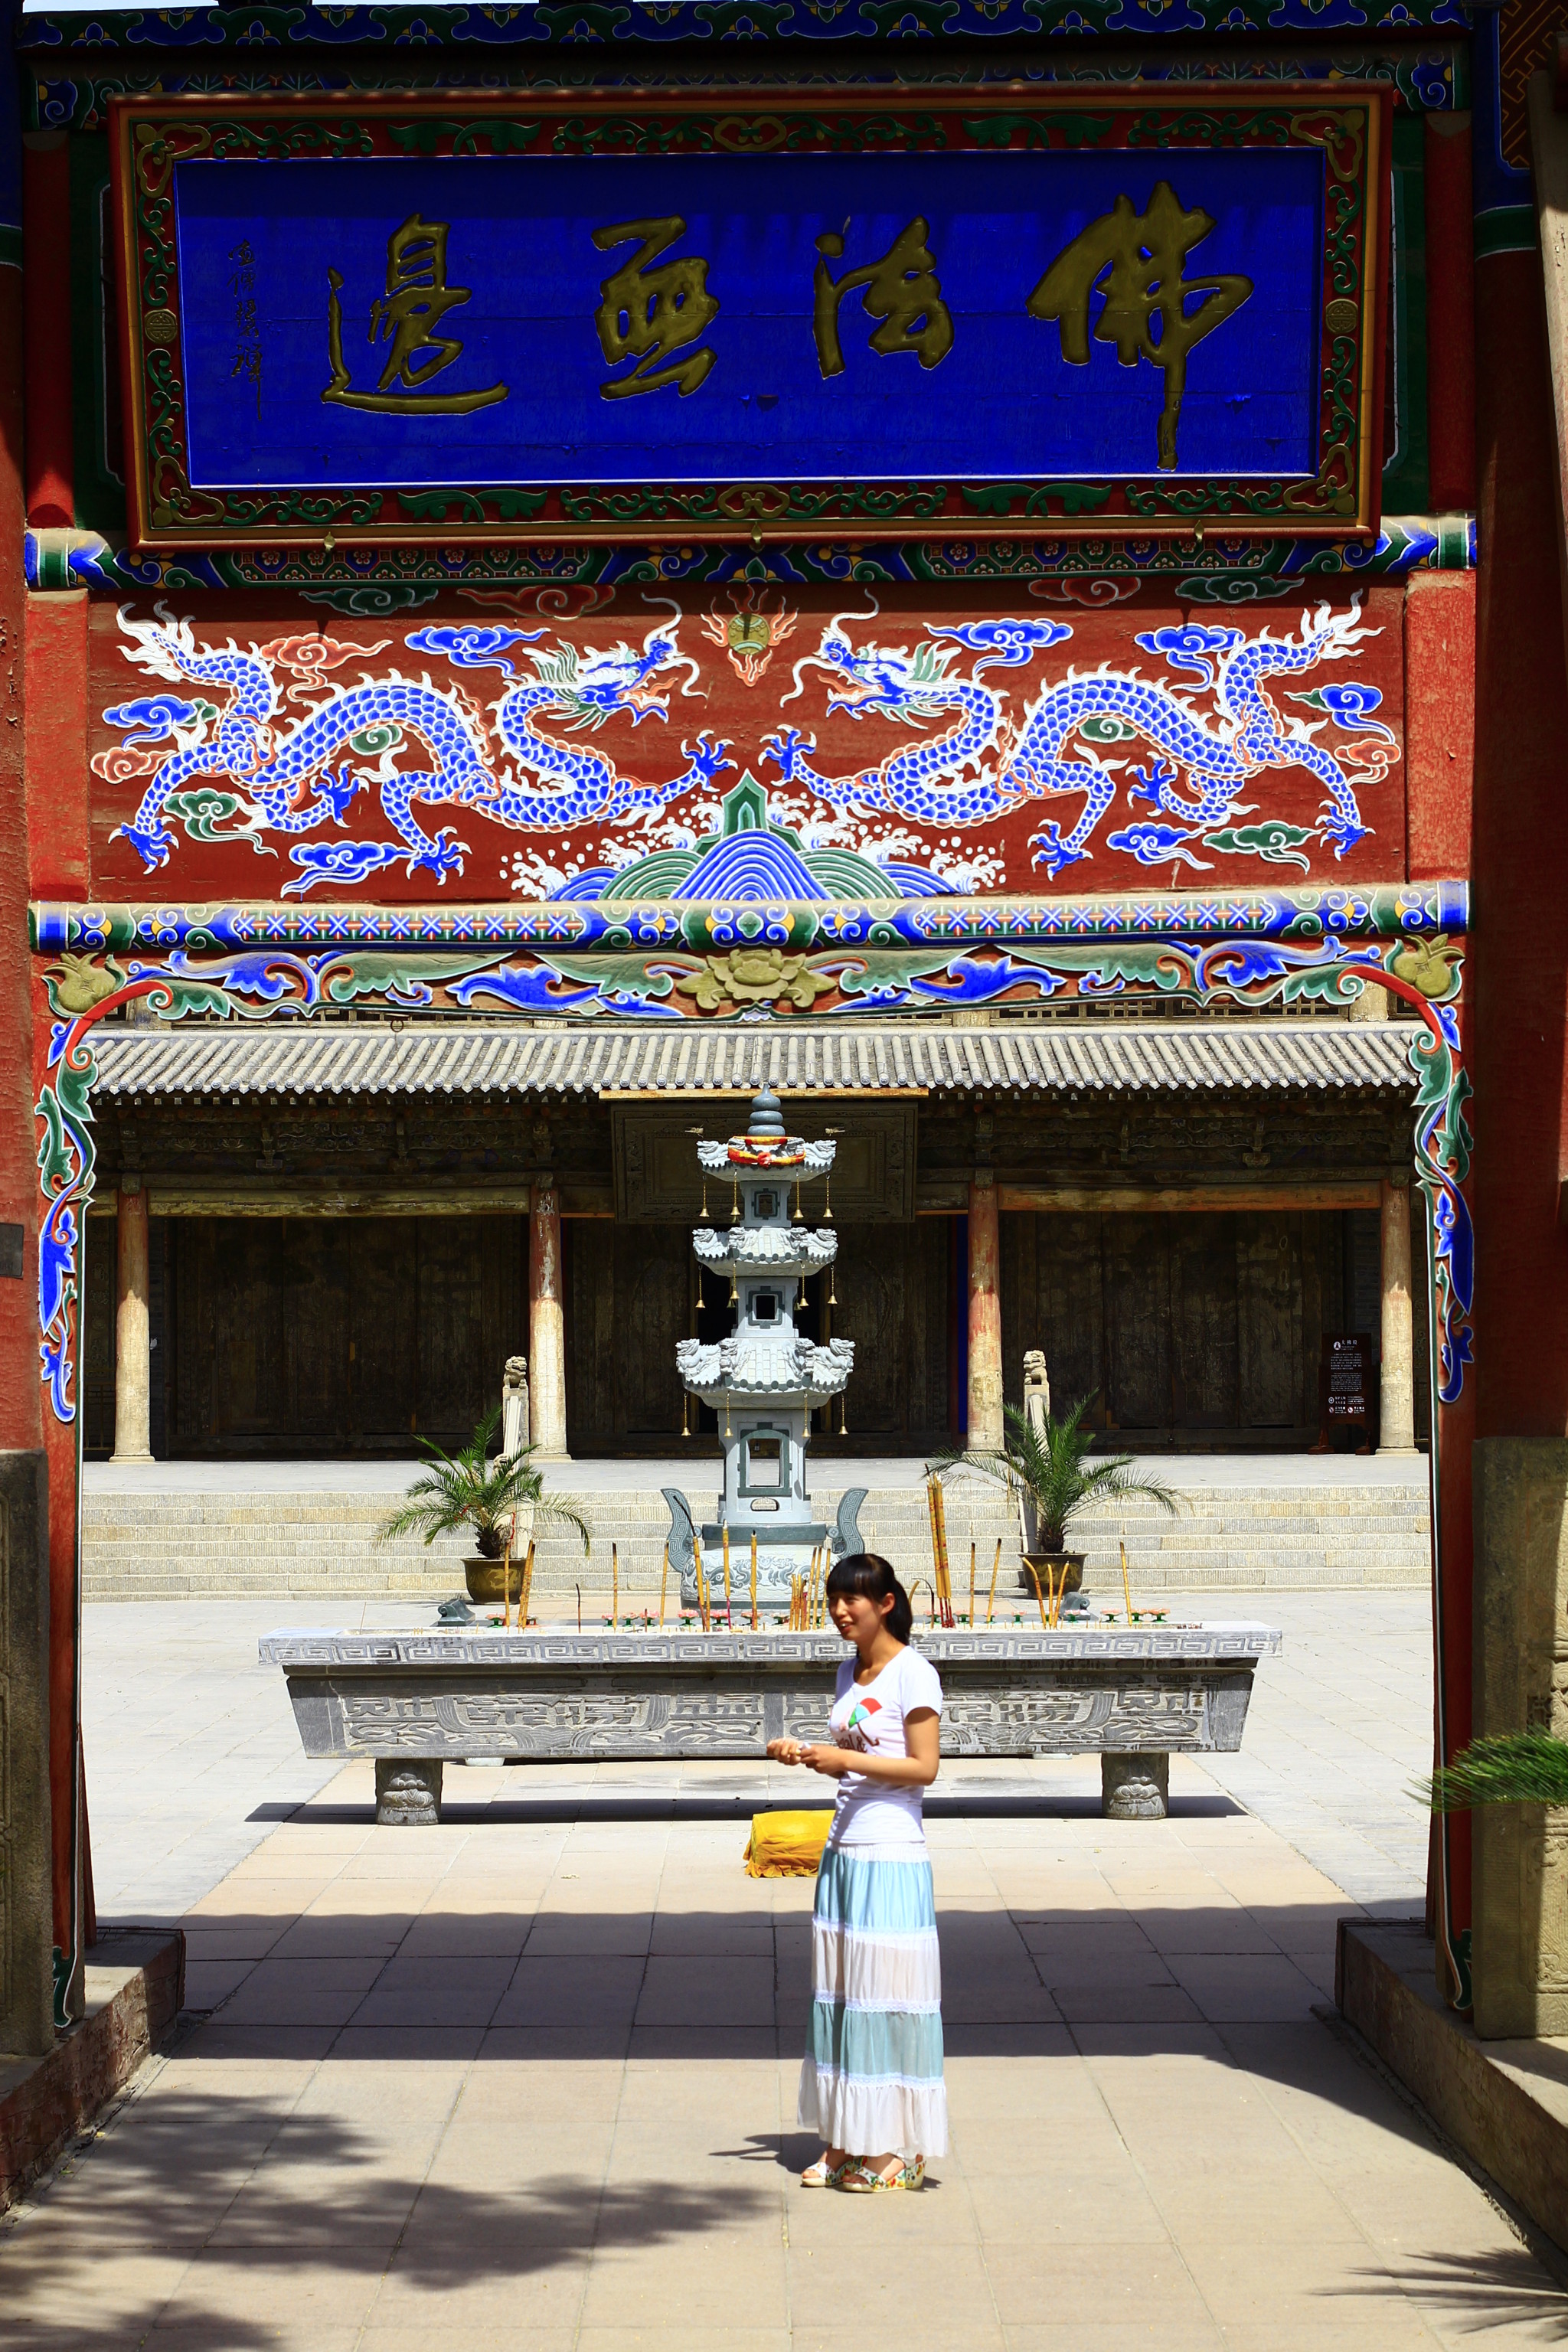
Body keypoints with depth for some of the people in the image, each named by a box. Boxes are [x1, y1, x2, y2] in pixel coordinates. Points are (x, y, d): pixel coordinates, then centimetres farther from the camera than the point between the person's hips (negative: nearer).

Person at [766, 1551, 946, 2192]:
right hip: (843, 1851, 8)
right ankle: (847, 2140, 13)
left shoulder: (912, 1673, -9)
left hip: (892, 1857, -8)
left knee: (888, 1997, -4)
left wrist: (845, 1759, -20)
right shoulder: (850, 1672, 13)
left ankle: (900, 2149, 3)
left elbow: (923, 1767, -14)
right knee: (841, 1993, 8)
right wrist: (805, 1753, 2)